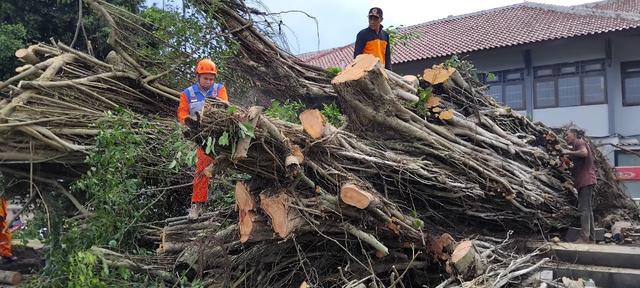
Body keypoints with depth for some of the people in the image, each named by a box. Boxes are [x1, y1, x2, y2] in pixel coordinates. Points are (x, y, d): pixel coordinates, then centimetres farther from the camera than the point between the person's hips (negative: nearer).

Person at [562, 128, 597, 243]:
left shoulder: (579, 142, -4)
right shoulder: (582, 143, 26)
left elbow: (584, 152, -25)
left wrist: (568, 152, -16)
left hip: (585, 179, -10)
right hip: (587, 180, 10)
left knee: (583, 208, -13)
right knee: (588, 209, 12)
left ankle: (584, 237, -16)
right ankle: (591, 237, 16)